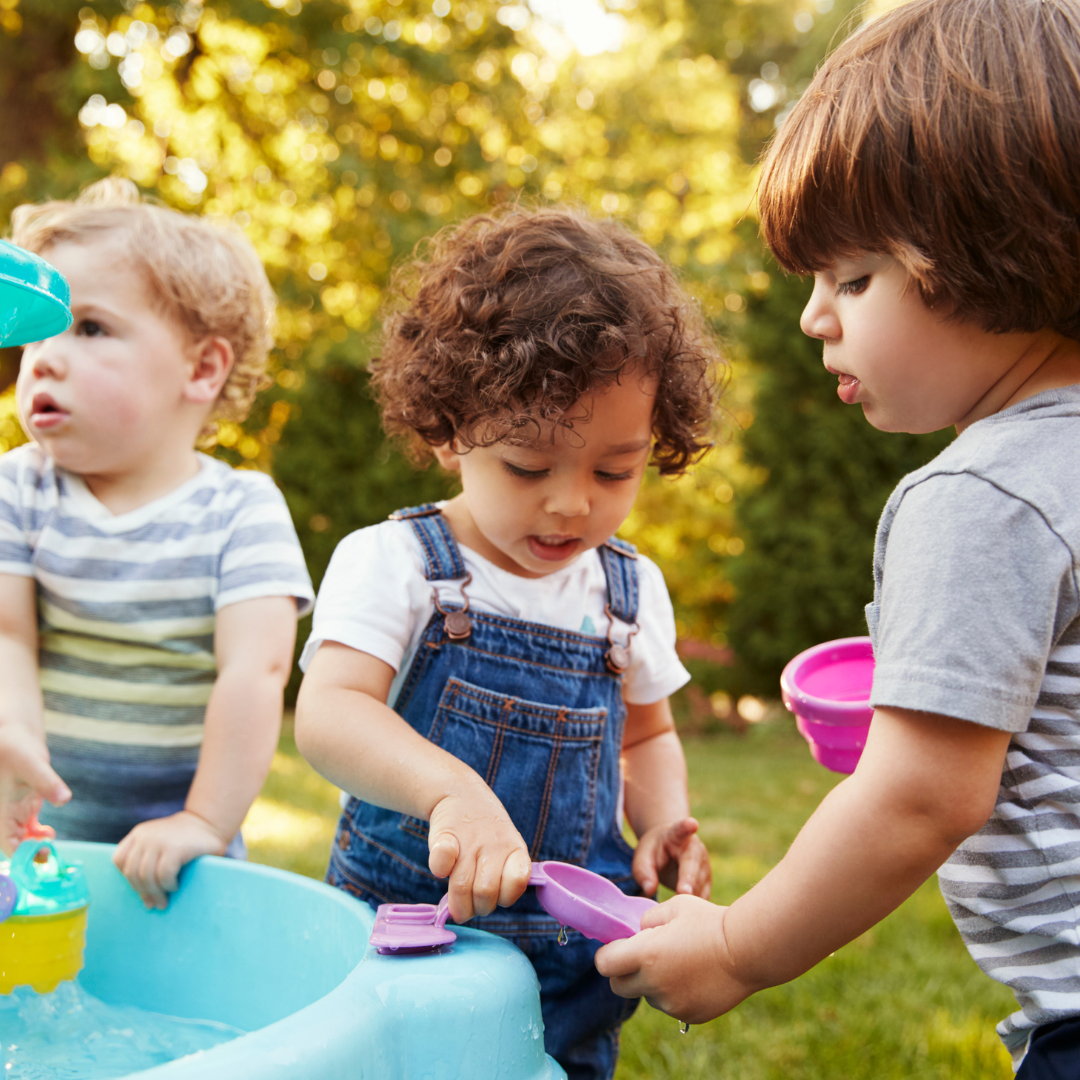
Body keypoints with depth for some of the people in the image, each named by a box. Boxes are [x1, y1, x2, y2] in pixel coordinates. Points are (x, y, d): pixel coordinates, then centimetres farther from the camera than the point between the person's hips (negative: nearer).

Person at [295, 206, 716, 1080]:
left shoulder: (633, 591, 4)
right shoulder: (393, 563, -10)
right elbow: (328, 713, -24)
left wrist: (665, 821, -2)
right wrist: (452, 789, -42)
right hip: (402, 948, -3)